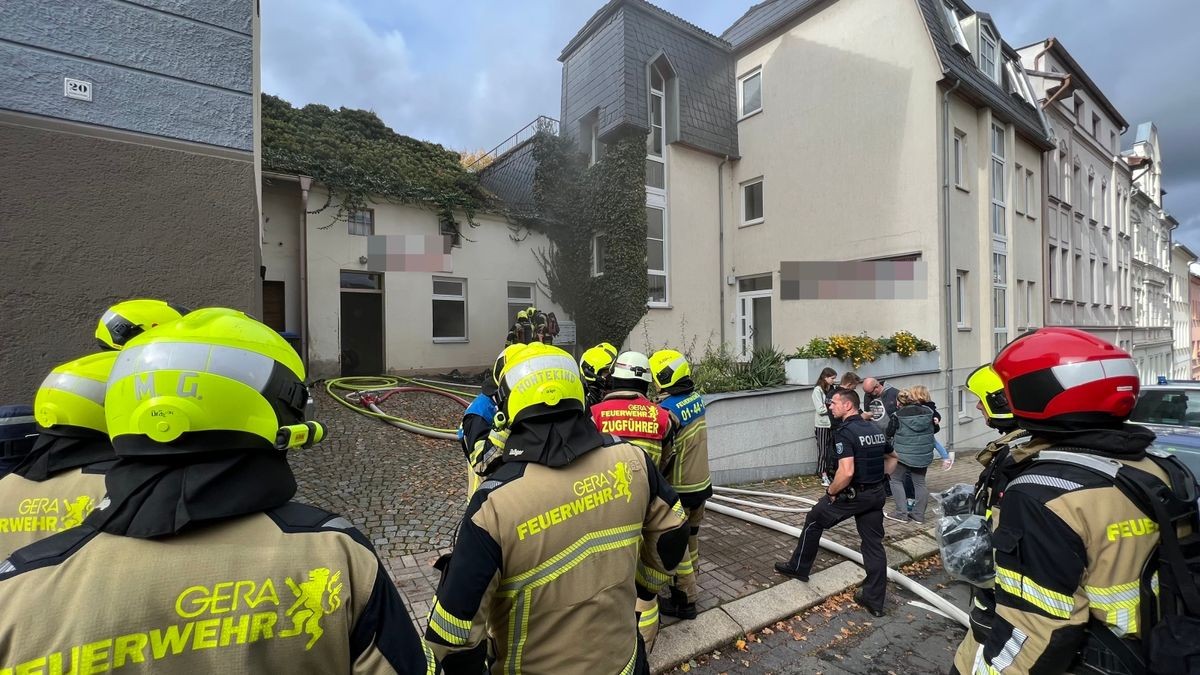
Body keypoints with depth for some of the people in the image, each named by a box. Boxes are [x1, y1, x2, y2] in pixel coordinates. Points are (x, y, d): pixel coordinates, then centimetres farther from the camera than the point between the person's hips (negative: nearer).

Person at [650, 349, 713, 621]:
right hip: (701, 483, 8)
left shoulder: (668, 410, -26)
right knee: (691, 537, 24)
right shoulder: (696, 397, -2)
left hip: (679, 490, -8)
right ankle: (688, 582, 42)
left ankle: (684, 601, 21)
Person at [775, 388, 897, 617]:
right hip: (876, 494, 7)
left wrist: (831, 491, -13)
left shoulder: (845, 432, -19)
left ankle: (798, 567, 25)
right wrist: (876, 477, 17)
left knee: (814, 521, 12)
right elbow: (892, 458, 21)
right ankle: (874, 600, 18)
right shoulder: (875, 429, 7)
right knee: (874, 545, 12)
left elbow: (846, 472, -28)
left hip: (852, 495, -7)